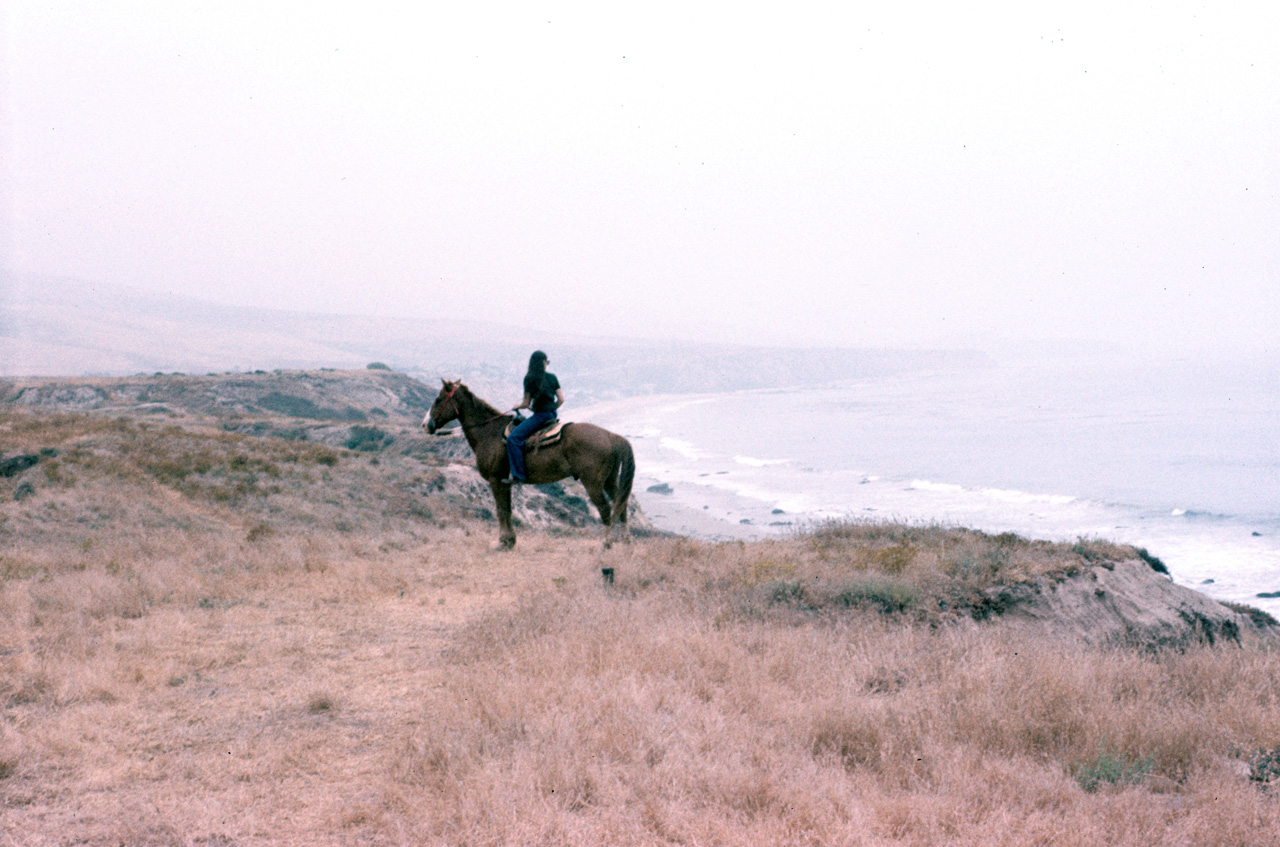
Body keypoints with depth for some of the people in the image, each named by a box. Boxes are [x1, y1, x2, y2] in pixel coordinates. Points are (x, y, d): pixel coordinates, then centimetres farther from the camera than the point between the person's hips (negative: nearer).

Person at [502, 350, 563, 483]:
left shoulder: (530, 379, -10)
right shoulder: (552, 377, 5)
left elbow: (526, 404, -8)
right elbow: (561, 399, 5)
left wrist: (517, 407, 13)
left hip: (540, 416, -8)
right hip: (552, 415, 8)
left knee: (513, 438, -14)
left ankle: (518, 474, -24)